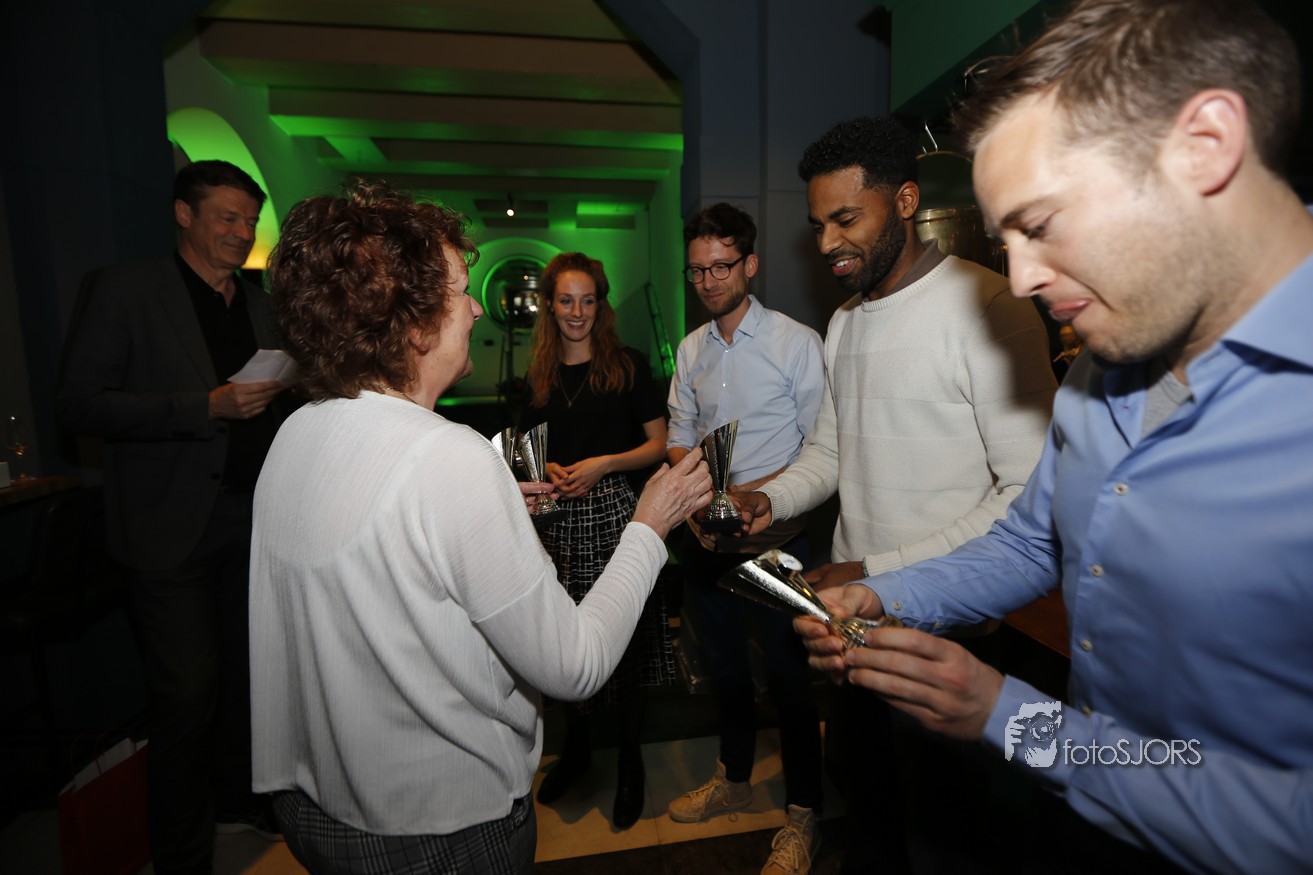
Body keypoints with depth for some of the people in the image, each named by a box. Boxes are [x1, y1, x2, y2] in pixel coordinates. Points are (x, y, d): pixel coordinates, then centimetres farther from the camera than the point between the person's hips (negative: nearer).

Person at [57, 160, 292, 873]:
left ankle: (237, 796, 37)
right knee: (187, 694, 2)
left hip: (253, 519, 5)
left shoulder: (261, 305, 12)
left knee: (243, 673, 16)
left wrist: (288, 381, -1)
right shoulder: (125, 289, -3)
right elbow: (79, 405, -10)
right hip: (176, 525, -5)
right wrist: (208, 406, -21)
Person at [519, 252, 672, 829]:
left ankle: (630, 761, 25)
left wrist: (602, 464, -12)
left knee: (626, 639, 3)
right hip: (557, 518, 3)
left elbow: (658, 443, 0)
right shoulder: (539, 376, 11)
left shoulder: (627, 365, 0)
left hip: (612, 512, -3)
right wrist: (547, 470, -2)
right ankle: (576, 748, 34)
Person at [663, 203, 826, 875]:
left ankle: (802, 813, 30)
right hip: (706, 542, 5)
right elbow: (680, 440, 10)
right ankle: (733, 779, 44)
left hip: (774, 539, -5)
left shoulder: (796, 342, -8)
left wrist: (755, 496, -21)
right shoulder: (690, 350, 8)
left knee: (788, 676, 7)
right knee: (723, 666, 20)